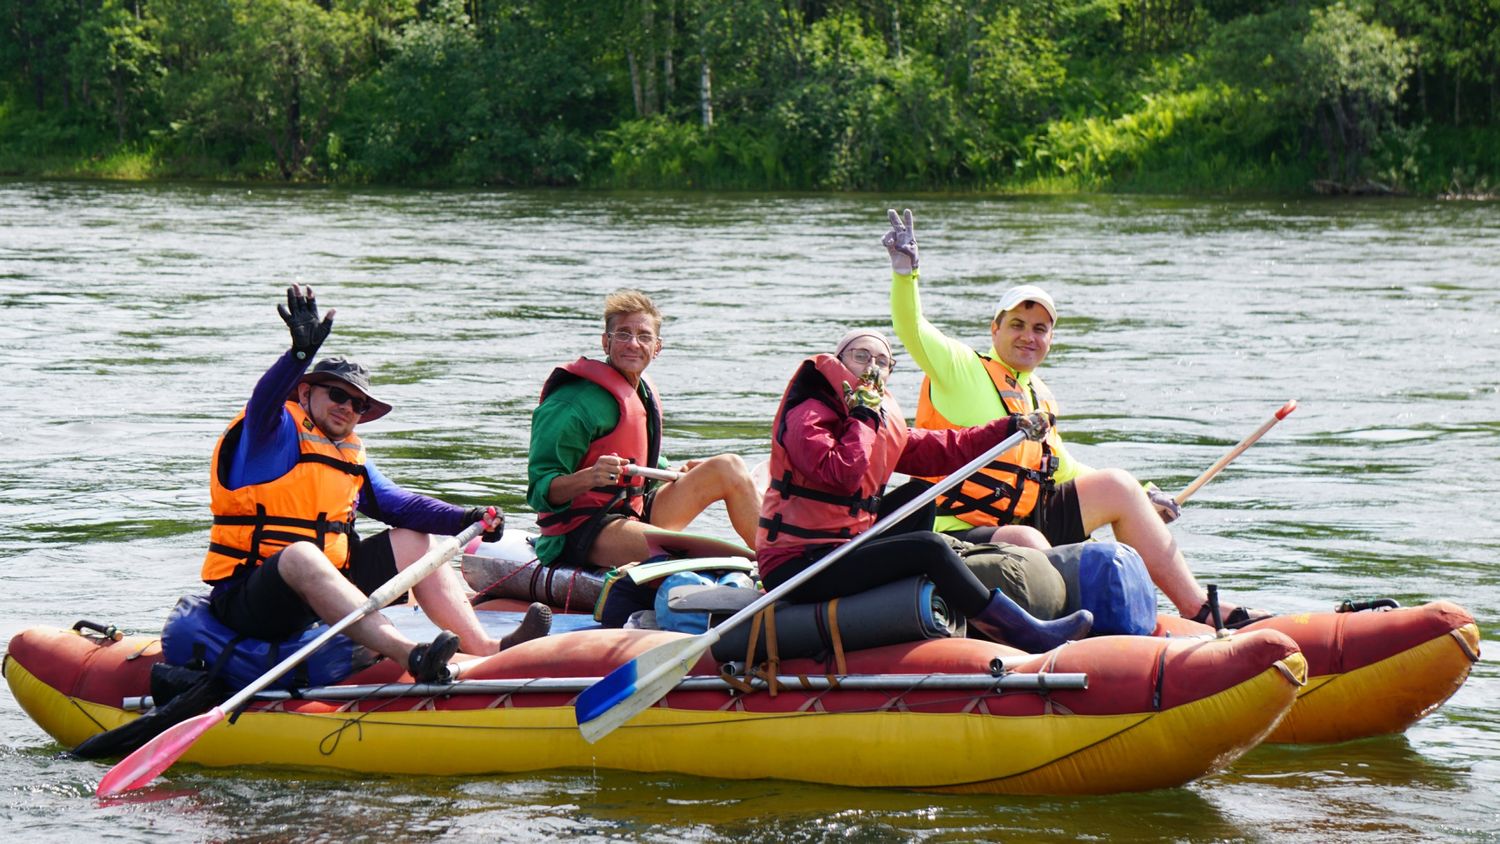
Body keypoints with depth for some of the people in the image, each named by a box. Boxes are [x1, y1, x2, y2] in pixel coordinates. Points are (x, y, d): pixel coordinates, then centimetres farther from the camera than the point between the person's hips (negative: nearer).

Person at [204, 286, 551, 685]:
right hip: (249, 601, -8)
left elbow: (396, 502, 12)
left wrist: (463, 519, -5)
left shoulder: (350, 457, 19)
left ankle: (484, 647, -13)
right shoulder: (274, 434, -4)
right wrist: (302, 352, -45)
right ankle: (408, 655, -57)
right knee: (301, 554, -38)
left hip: (323, 592, 8)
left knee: (412, 540, 5)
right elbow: (264, 401, -26)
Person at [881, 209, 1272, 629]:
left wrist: (1142, 498, 23)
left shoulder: (1041, 397, 18)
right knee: (1027, 542, -38)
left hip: (1029, 522, 7)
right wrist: (904, 268, -36)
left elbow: (1061, 470, 28)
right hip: (964, 536, -7)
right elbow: (911, 328, -19)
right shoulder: (961, 368, -3)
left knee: (1118, 486, -2)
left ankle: (1198, 609, -5)